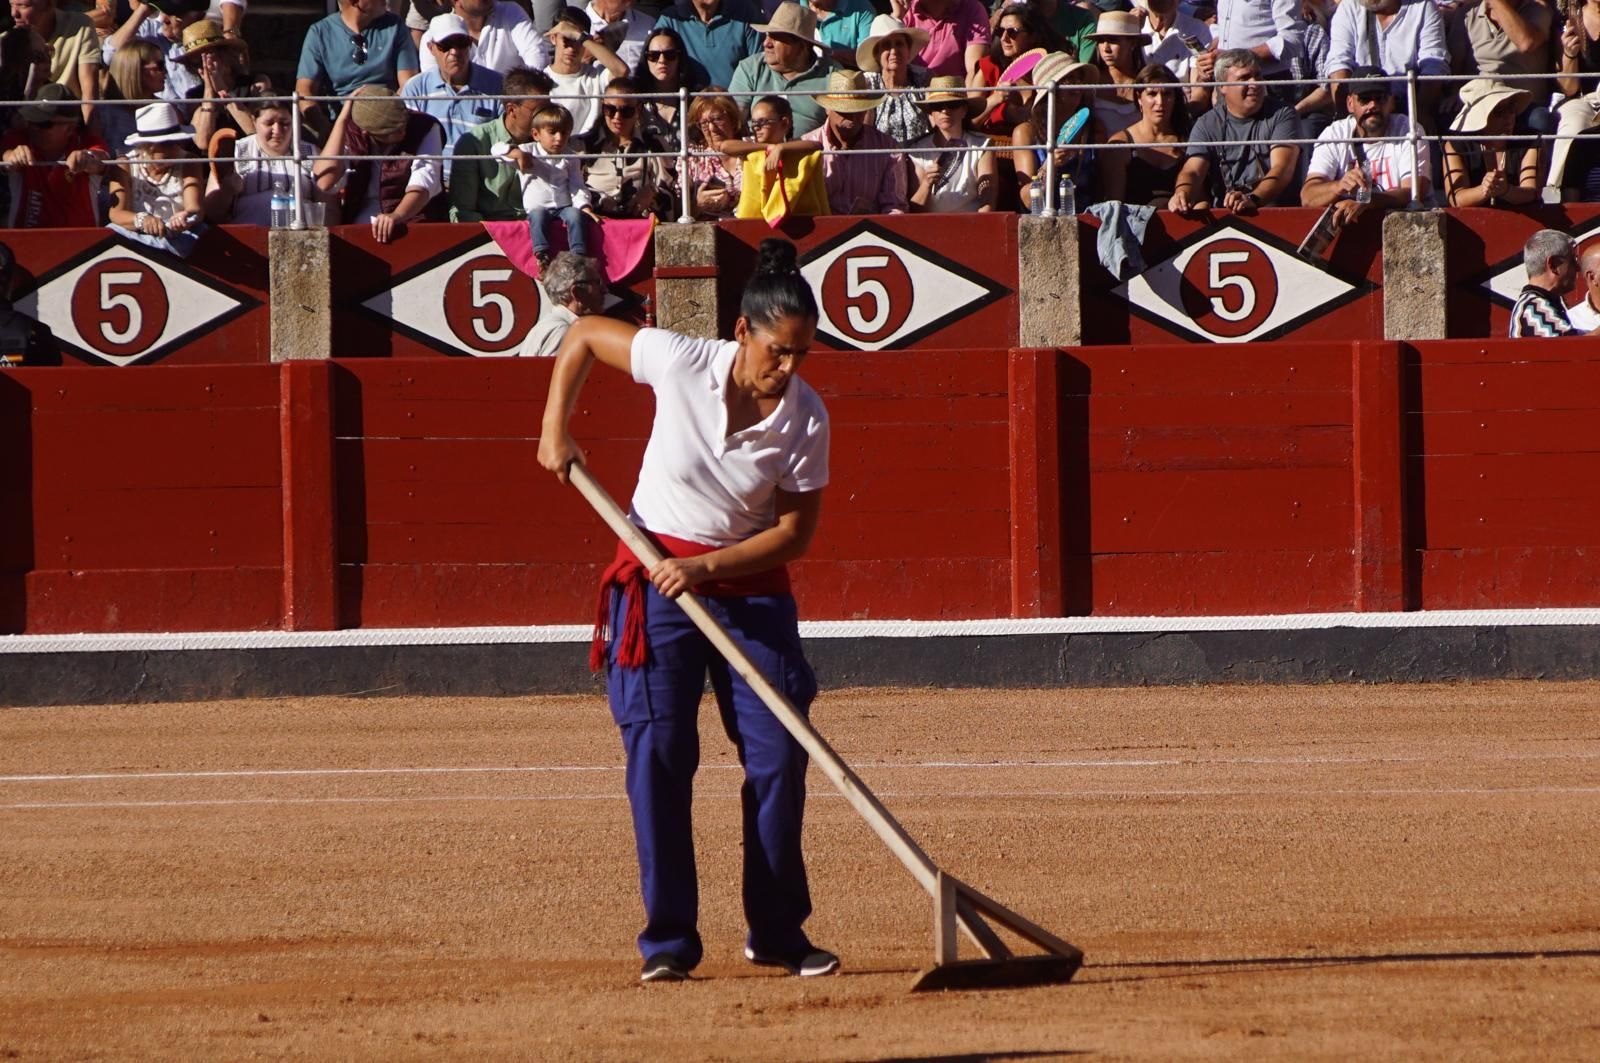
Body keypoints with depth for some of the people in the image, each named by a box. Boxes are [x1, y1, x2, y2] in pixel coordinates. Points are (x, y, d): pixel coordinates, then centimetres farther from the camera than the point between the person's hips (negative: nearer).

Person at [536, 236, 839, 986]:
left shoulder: (805, 418, -15)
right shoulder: (680, 364, -17)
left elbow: (795, 533, -10)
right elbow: (584, 335, -1)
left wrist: (704, 568, -21)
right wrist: (555, 434, -4)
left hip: (748, 584, 1)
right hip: (656, 576, -1)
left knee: (779, 755, -2)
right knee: (658, 753, -6)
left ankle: (777, 932, 12)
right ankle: (668, 941, 0)